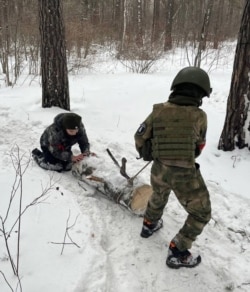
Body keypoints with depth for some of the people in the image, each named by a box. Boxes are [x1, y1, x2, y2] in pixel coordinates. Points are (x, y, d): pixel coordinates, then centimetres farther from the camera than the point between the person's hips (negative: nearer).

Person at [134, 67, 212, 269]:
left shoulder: (158, 111, -7)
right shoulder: (199, 116, -13)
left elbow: (140, 138, 3)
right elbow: (199, 146, 3)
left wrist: (144, 153, 25)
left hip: (159, 170, 5)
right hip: (186, 175, -4)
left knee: (158, 197, 34)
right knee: (201, 214, 16)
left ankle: (149, 225, 57)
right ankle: (177, 253, 19)